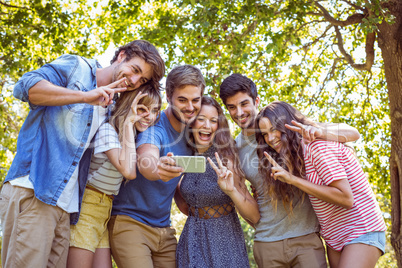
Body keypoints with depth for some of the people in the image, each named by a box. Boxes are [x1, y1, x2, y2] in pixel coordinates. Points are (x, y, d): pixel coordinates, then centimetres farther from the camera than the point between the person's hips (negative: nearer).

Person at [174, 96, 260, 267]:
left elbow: (254, 217, -15)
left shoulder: (226, 159, -14)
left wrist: (231, 190, -30)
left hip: (224, 240, -4)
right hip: (192, 239, 4)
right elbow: (187, 209, 9)